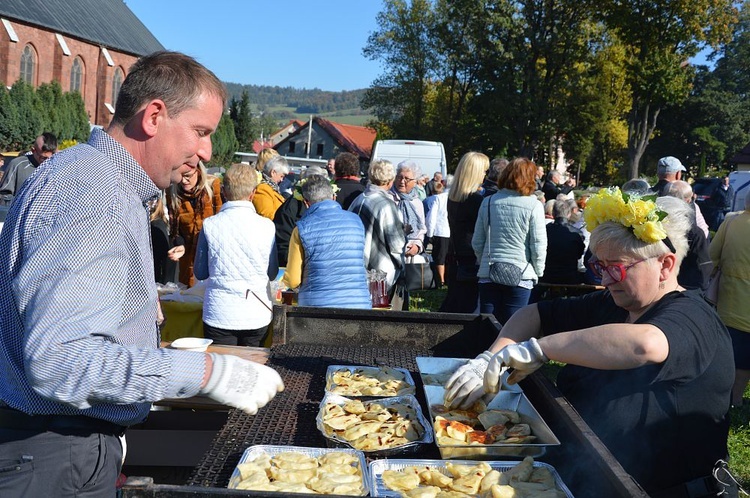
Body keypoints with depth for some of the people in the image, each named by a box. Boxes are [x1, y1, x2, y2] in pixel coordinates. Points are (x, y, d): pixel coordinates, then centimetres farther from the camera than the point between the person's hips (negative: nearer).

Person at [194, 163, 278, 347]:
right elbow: (272, 274, 4)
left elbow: (200, 273, 4)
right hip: (257, 315, 1)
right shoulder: (267, 226, -7)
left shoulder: (210, 225, -7)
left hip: (219, 315, -1)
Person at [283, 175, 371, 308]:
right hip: (358, 303, 2)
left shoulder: (302, 228, -3)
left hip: (316, 304, -2)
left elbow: (293, 281, 0)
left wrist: (282, 278, 22)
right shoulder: (356, 221, 7)